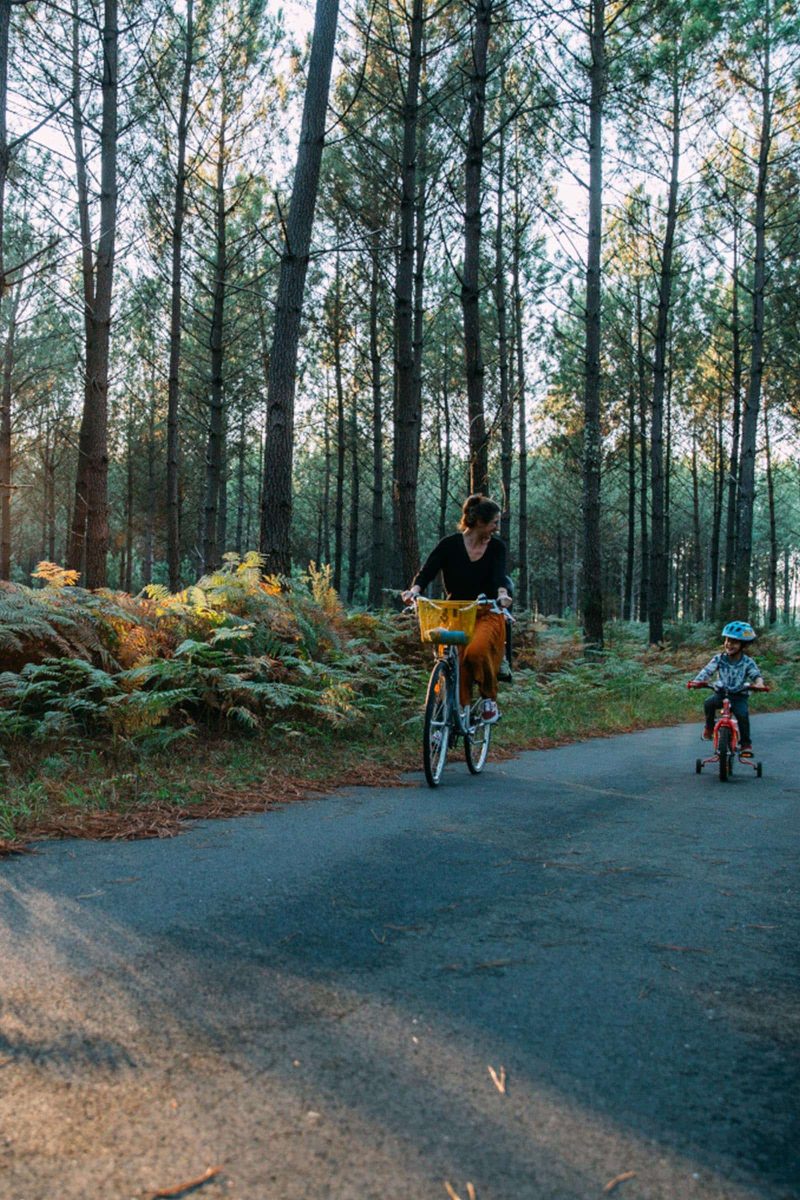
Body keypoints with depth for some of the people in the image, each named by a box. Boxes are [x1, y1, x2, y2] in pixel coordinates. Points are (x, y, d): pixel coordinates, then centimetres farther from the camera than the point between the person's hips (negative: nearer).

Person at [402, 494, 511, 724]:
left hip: (487, 615, 0)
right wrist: (415, 589, -35)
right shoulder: (450, 545, -3)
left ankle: (490, 700, -7)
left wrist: (502, 593, -37)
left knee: (476, 651, -28)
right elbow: (427, 570, -14)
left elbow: (499, 575, -14)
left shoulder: (496, 547, 2)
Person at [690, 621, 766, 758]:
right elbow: (707, 670, -16)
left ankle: (746, 744, -9)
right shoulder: (719, 658, -7)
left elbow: (756, 674, -18)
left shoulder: (747, 662, -8)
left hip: (739, 696, -1)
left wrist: (759, 683, -43)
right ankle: (709, 727, -1)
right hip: (721, 693, 1)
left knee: (743, 714, -28)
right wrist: (696, 681, -36)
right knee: (709, 703, -29)